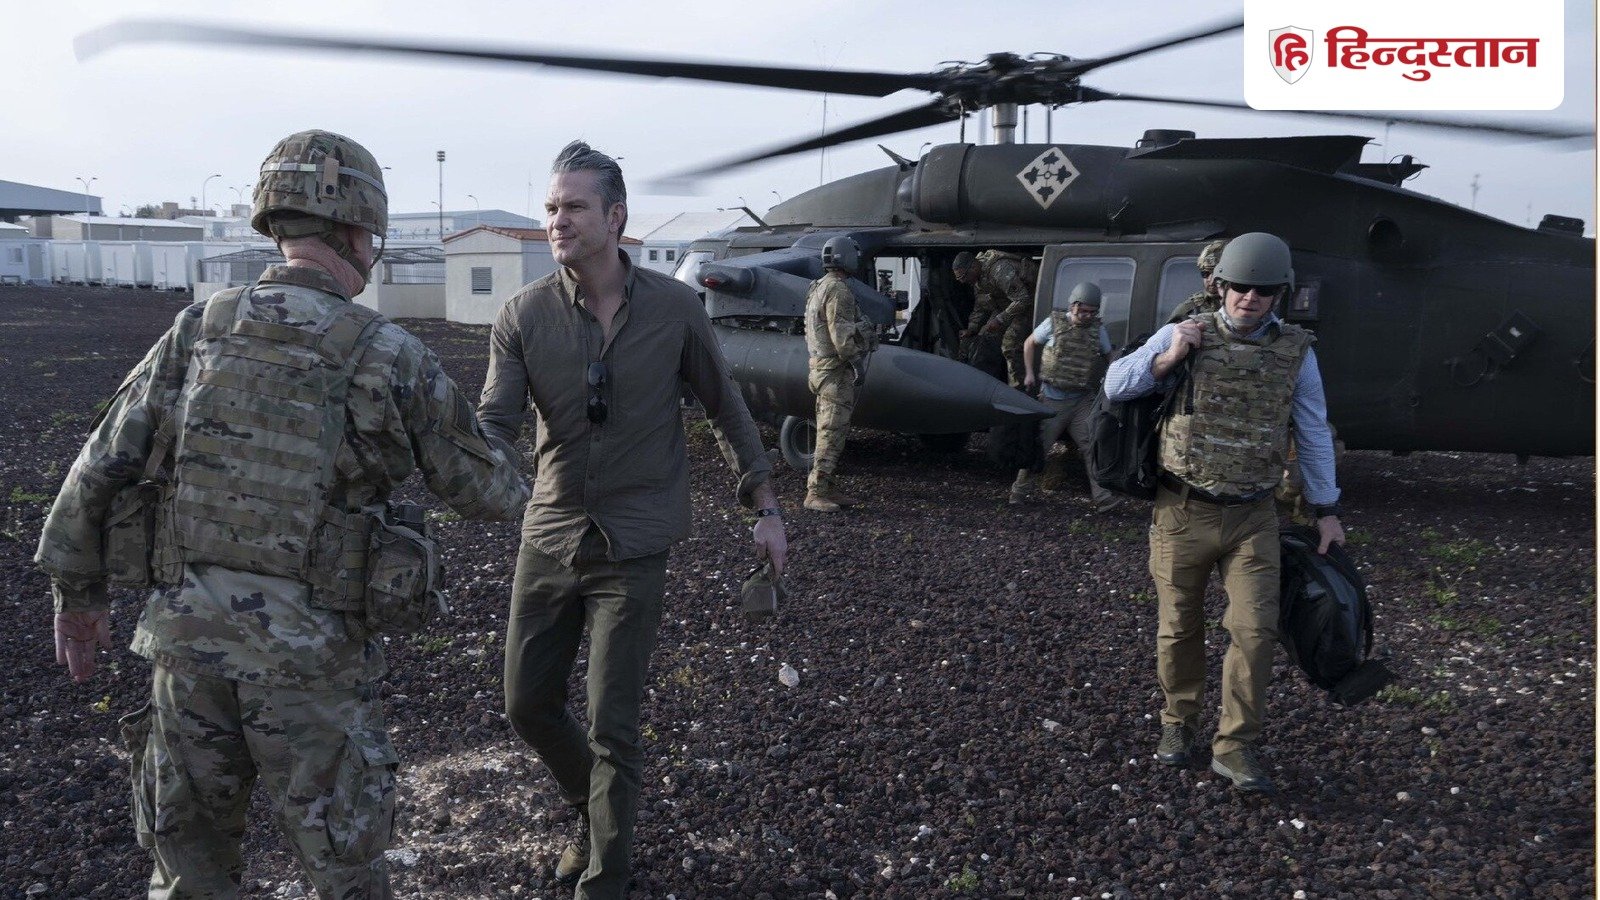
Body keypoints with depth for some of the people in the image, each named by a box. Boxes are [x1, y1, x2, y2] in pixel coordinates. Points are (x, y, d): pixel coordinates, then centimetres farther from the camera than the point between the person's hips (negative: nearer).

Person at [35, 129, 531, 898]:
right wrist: (515, 490, 25)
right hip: (309, 654, -4)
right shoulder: (390, 356, -10)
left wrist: (77, 593, 17)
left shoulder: (195, 331, 1)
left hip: (189, 635, 4)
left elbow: (98, 469, 3)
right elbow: (481, 488, 1)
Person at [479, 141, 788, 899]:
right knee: (527, 705, 14)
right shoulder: (523, 315, -6)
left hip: (632, 547, -3)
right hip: (549, 536, 3)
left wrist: (765, 508, 5)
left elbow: (724, 407, 4)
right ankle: (591, 812, 43)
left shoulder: (674, 306, -8)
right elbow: (494, 424, -13)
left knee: (612, 725, -1)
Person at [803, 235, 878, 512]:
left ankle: (829, 488, 18)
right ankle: (816, 492, -11)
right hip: (836, 369, -11)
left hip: (822, 365, 11)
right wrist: (857, 363, -17)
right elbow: (841, 333, -21)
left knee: (830, 430, 13)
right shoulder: (837, 289, -14)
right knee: (832, 432, -11)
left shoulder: (820, 287, 19)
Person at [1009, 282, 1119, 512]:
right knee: (1036, 446, 4)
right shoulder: (1054, 323, -5)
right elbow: (1029, 343, 9)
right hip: (1051, 399, -2)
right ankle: (1021, 491, 21)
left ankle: (1103, 497, -3)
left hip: (1082, 402, 2)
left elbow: (1108, 356, 18)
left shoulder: (1098, 330, 2)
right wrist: (1029, 373, 2)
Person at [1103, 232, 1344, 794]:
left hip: (1252, 518, 1)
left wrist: (1326, 510, 10)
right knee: (1180, 628, 11)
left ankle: (1234, 748, 9)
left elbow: (1313, 433, 8)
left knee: (1255, 632, -5)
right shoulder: (1185, 335, -4)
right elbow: (1115, 386, -1)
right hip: (1182, 513, -1)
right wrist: (1167, 359, -17)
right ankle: (1179, 723, 32)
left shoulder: (1295, 351, 1)